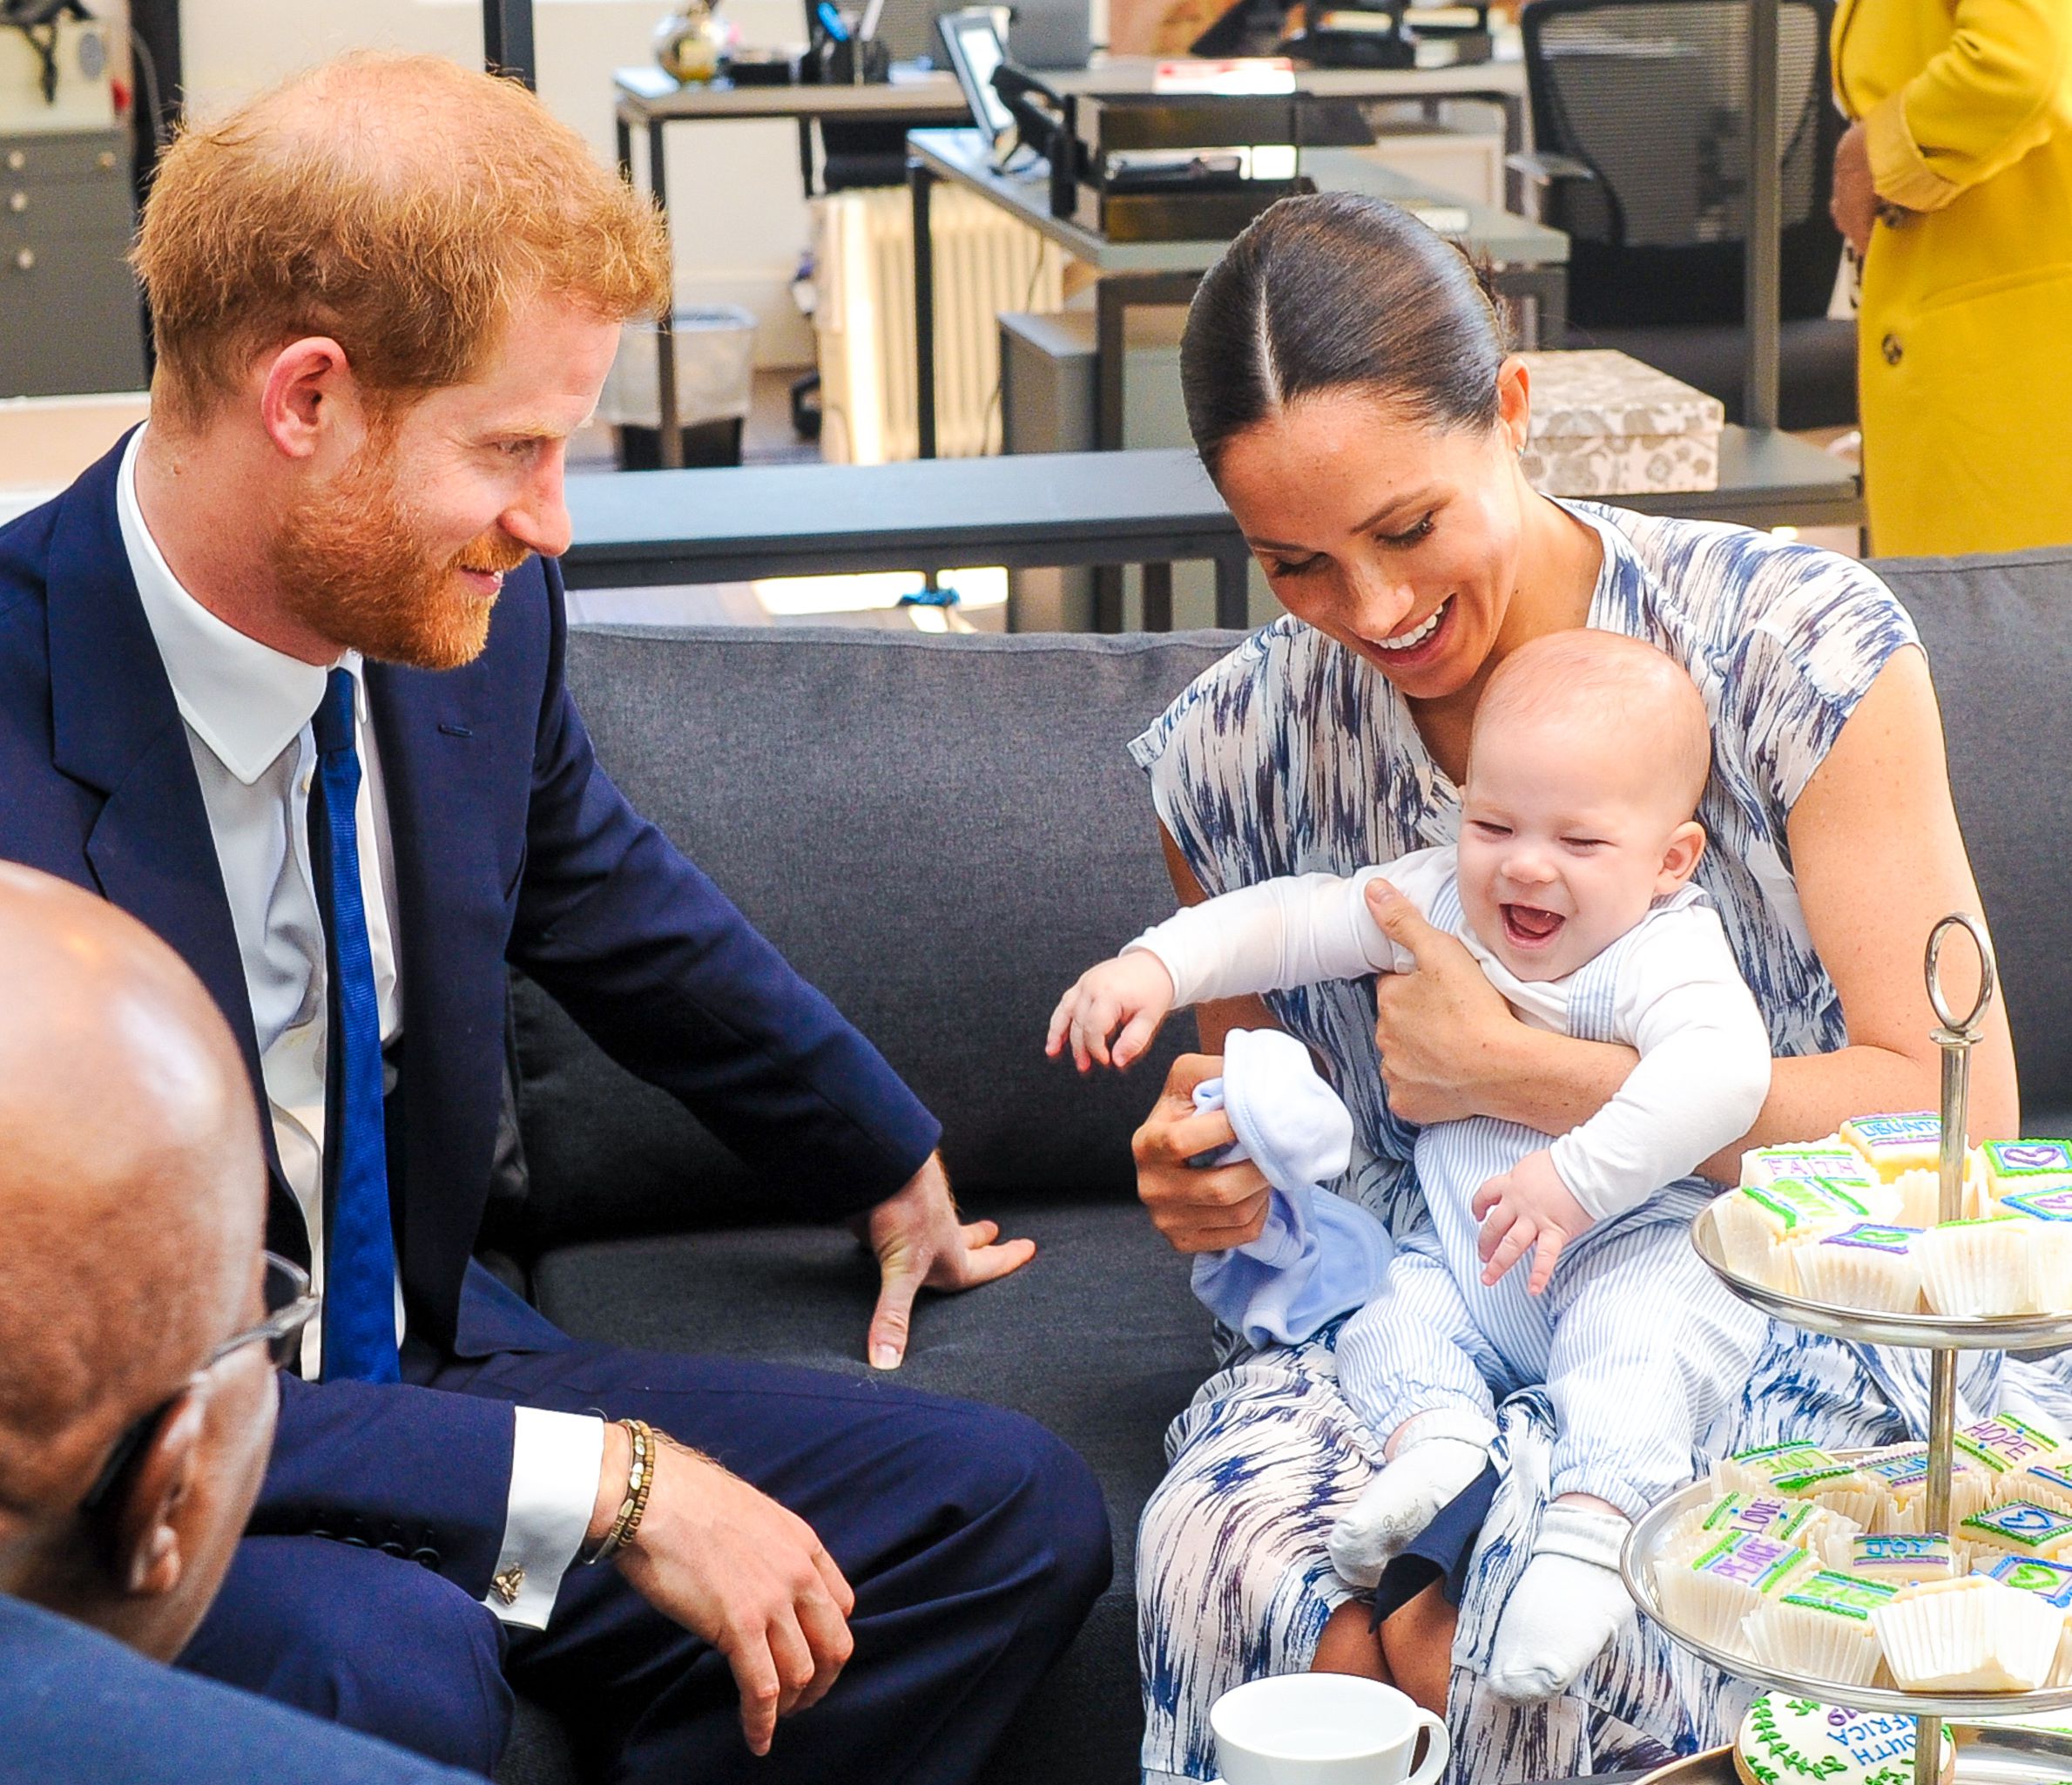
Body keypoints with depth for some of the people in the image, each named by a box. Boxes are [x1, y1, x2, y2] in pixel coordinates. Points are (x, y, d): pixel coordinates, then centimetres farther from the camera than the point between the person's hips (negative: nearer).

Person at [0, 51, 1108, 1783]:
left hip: (416, 1363, 7)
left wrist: (892, 1167, 32)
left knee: (1014, 1513, 0)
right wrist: (610, 1483, -28)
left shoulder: (474, 611, -5)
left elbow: (612, 900, 17)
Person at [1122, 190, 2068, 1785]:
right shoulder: (1235, 754, 2)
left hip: (1803, 1318, -2)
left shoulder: (1799, 649, -8)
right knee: (1233, 1524, -30)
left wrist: (1516, 1073, -16)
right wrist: (1217, 1180, -7)